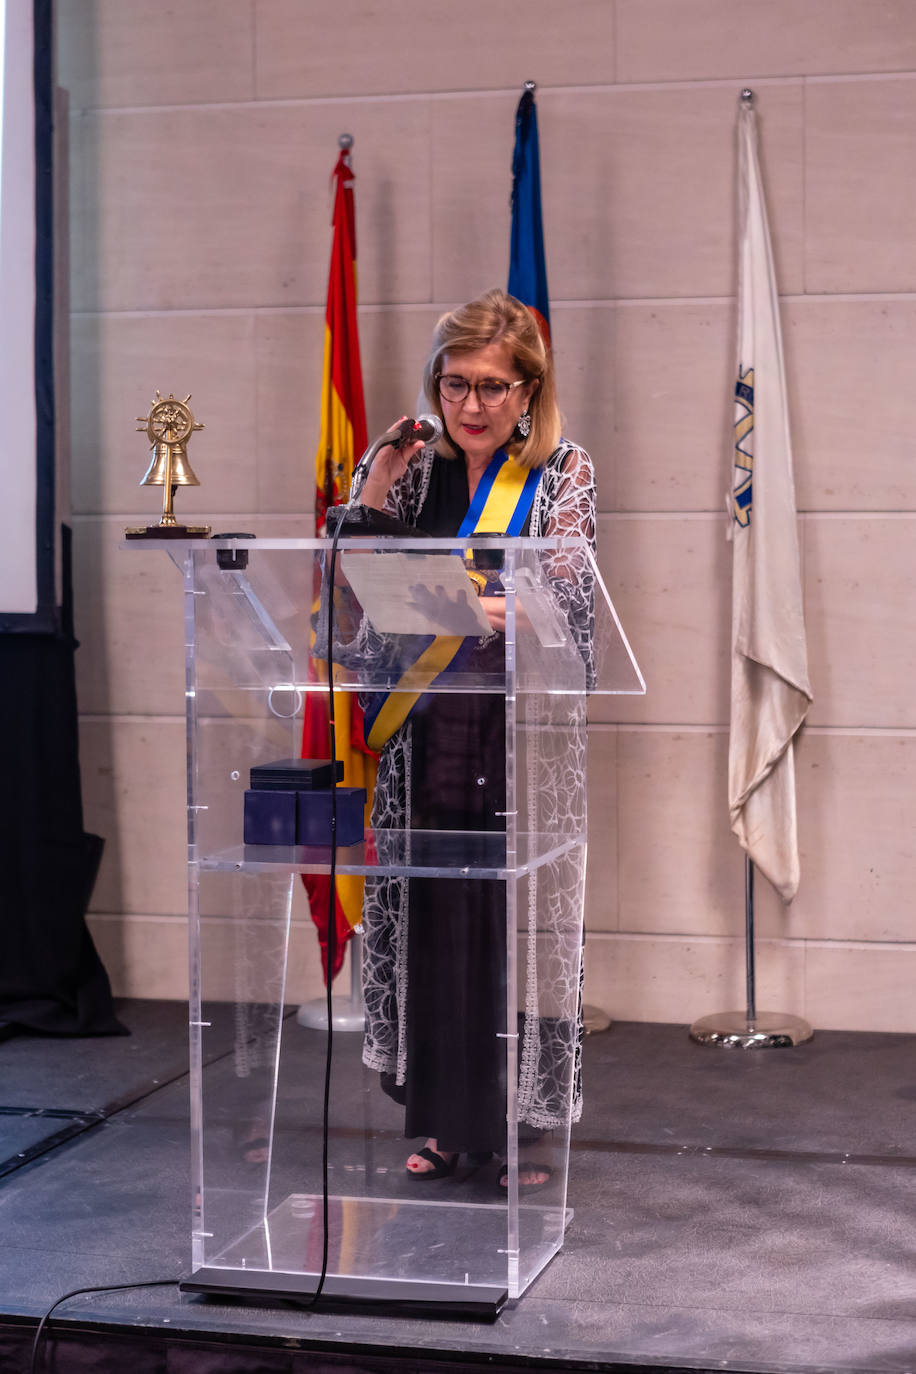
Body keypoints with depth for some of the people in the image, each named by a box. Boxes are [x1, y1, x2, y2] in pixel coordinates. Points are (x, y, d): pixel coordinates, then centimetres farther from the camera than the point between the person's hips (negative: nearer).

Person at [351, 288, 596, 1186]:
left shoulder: (563, 474, -1)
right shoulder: (418, 472, 10)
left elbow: (565, 605, -12)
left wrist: (492, 611, -33)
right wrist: (377, 478, -5)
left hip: (521, 740, -3)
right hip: (430, 735, 3)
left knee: (519, 927, -1)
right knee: (431, 925, 5)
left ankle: (524, 1129, 11)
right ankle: (444, 1122, 18)